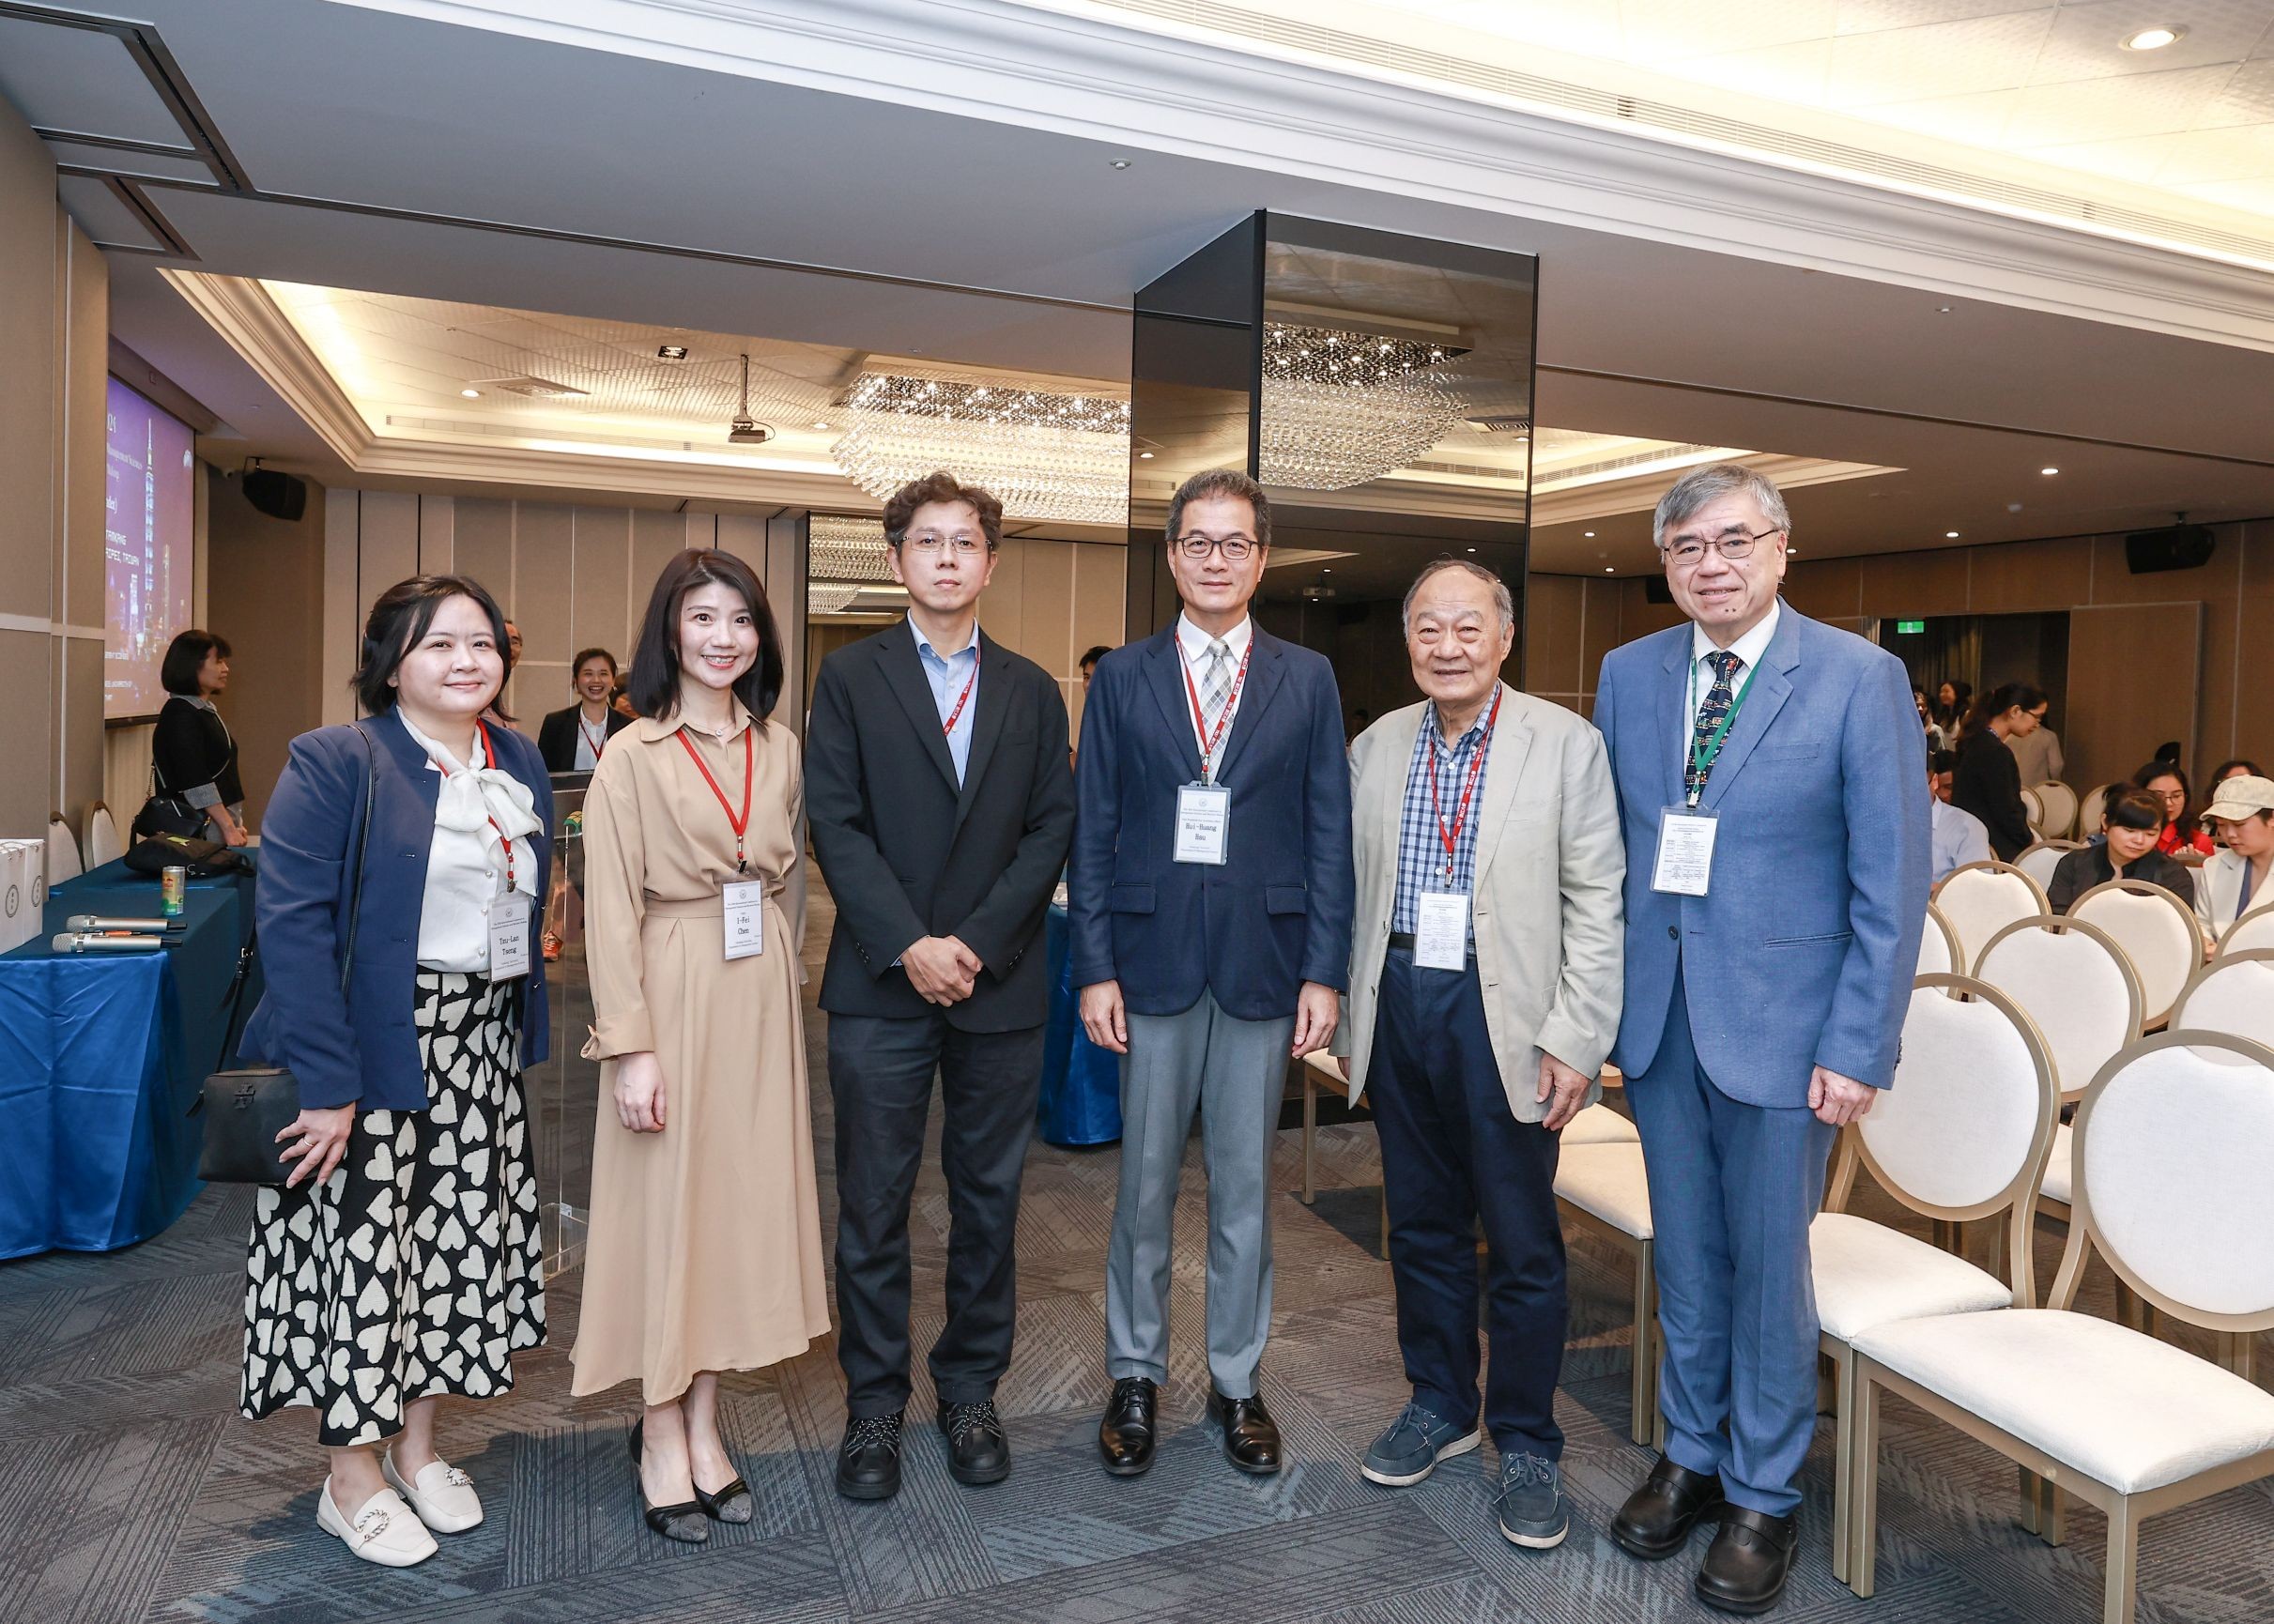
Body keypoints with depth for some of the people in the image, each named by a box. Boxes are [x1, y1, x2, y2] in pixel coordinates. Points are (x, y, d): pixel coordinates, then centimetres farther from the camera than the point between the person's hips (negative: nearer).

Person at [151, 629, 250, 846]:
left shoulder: (207, 711, 16)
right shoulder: (180, 714, -11)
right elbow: (197, 783, -18)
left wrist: (234, 824, 17)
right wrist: (228, 827, -20)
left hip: (223, 818, 8)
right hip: (201, 827, -8)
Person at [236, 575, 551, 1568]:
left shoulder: (521, 764, 8)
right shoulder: (334, 763, -10)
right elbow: (292, 922, -17)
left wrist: (522, 1033, 7)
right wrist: (326, 1083, -22)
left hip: (482, 1057, 6)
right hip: (368, 1053, -5)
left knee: (451, 1241, 13)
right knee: (359, 1244, 5)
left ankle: (417, 1445, 31)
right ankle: (352, 1479, 23)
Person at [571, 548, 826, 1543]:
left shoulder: (779, 750, 7)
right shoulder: (632, 757, -7)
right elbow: (611, 911, -10)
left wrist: (779, 993, 10)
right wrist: (630, 1045, -15)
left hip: (760, 999, 5)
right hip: (671, 998, -5)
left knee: (742, 1198, 10)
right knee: (665, 1207, 5)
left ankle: (702, 1424, 26)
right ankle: (662, 1439, 22)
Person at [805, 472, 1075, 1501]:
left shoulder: (1032, 692, 10)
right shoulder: (850, 678, 5)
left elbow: (1053, 829, 3)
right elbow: (837, 826, -3)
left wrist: (977, 942, -9)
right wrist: (908, 945, -13)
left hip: (1001, 987, 2)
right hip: (880, 989, -1)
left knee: (988, 1202, 11)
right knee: (872, 1209, 7)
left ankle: (971, 1391, 28)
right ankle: (875, 1404, 23)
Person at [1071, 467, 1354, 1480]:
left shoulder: (1307, 679, 6)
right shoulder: (1122, 677, 5)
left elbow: (1329, 833, 3)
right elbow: (1092, 832, 2)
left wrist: (1325, 971, -3)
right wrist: (1094, 968, -4)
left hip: (1263, 963, 1)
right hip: (1153, 960, 0)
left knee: (1245, 1186, 12)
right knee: (1144, 1184, 10)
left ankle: (1237, 1382, 29)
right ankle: (1136, 1377, 28)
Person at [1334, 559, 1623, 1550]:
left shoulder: (1566, 744, -4)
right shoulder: (1375, 748, 7)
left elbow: (1597, 904, -6)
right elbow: (1353, 892, 10)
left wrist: (1574, 1041, -12)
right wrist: (1347, 1020, 9)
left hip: (1504, 1013, -4)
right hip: (1399, 1004, 4)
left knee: (1522, 1243, 6)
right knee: (1421, 1223, 16)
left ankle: (1526, 1442, 24)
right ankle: (1439, 1403, 35)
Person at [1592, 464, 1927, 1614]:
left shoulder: (1860, 678, -8)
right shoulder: (1627, 675, 4)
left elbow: (1893, 880, -9)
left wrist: (1860, 1045, -12)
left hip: (1781, 1023, -3)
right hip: (1658, 1015, 4)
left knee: (1768, 1264, 10)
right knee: (1686, 1257, 17)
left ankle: (1763, 1495, 30)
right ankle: (1691, 1455, 37)